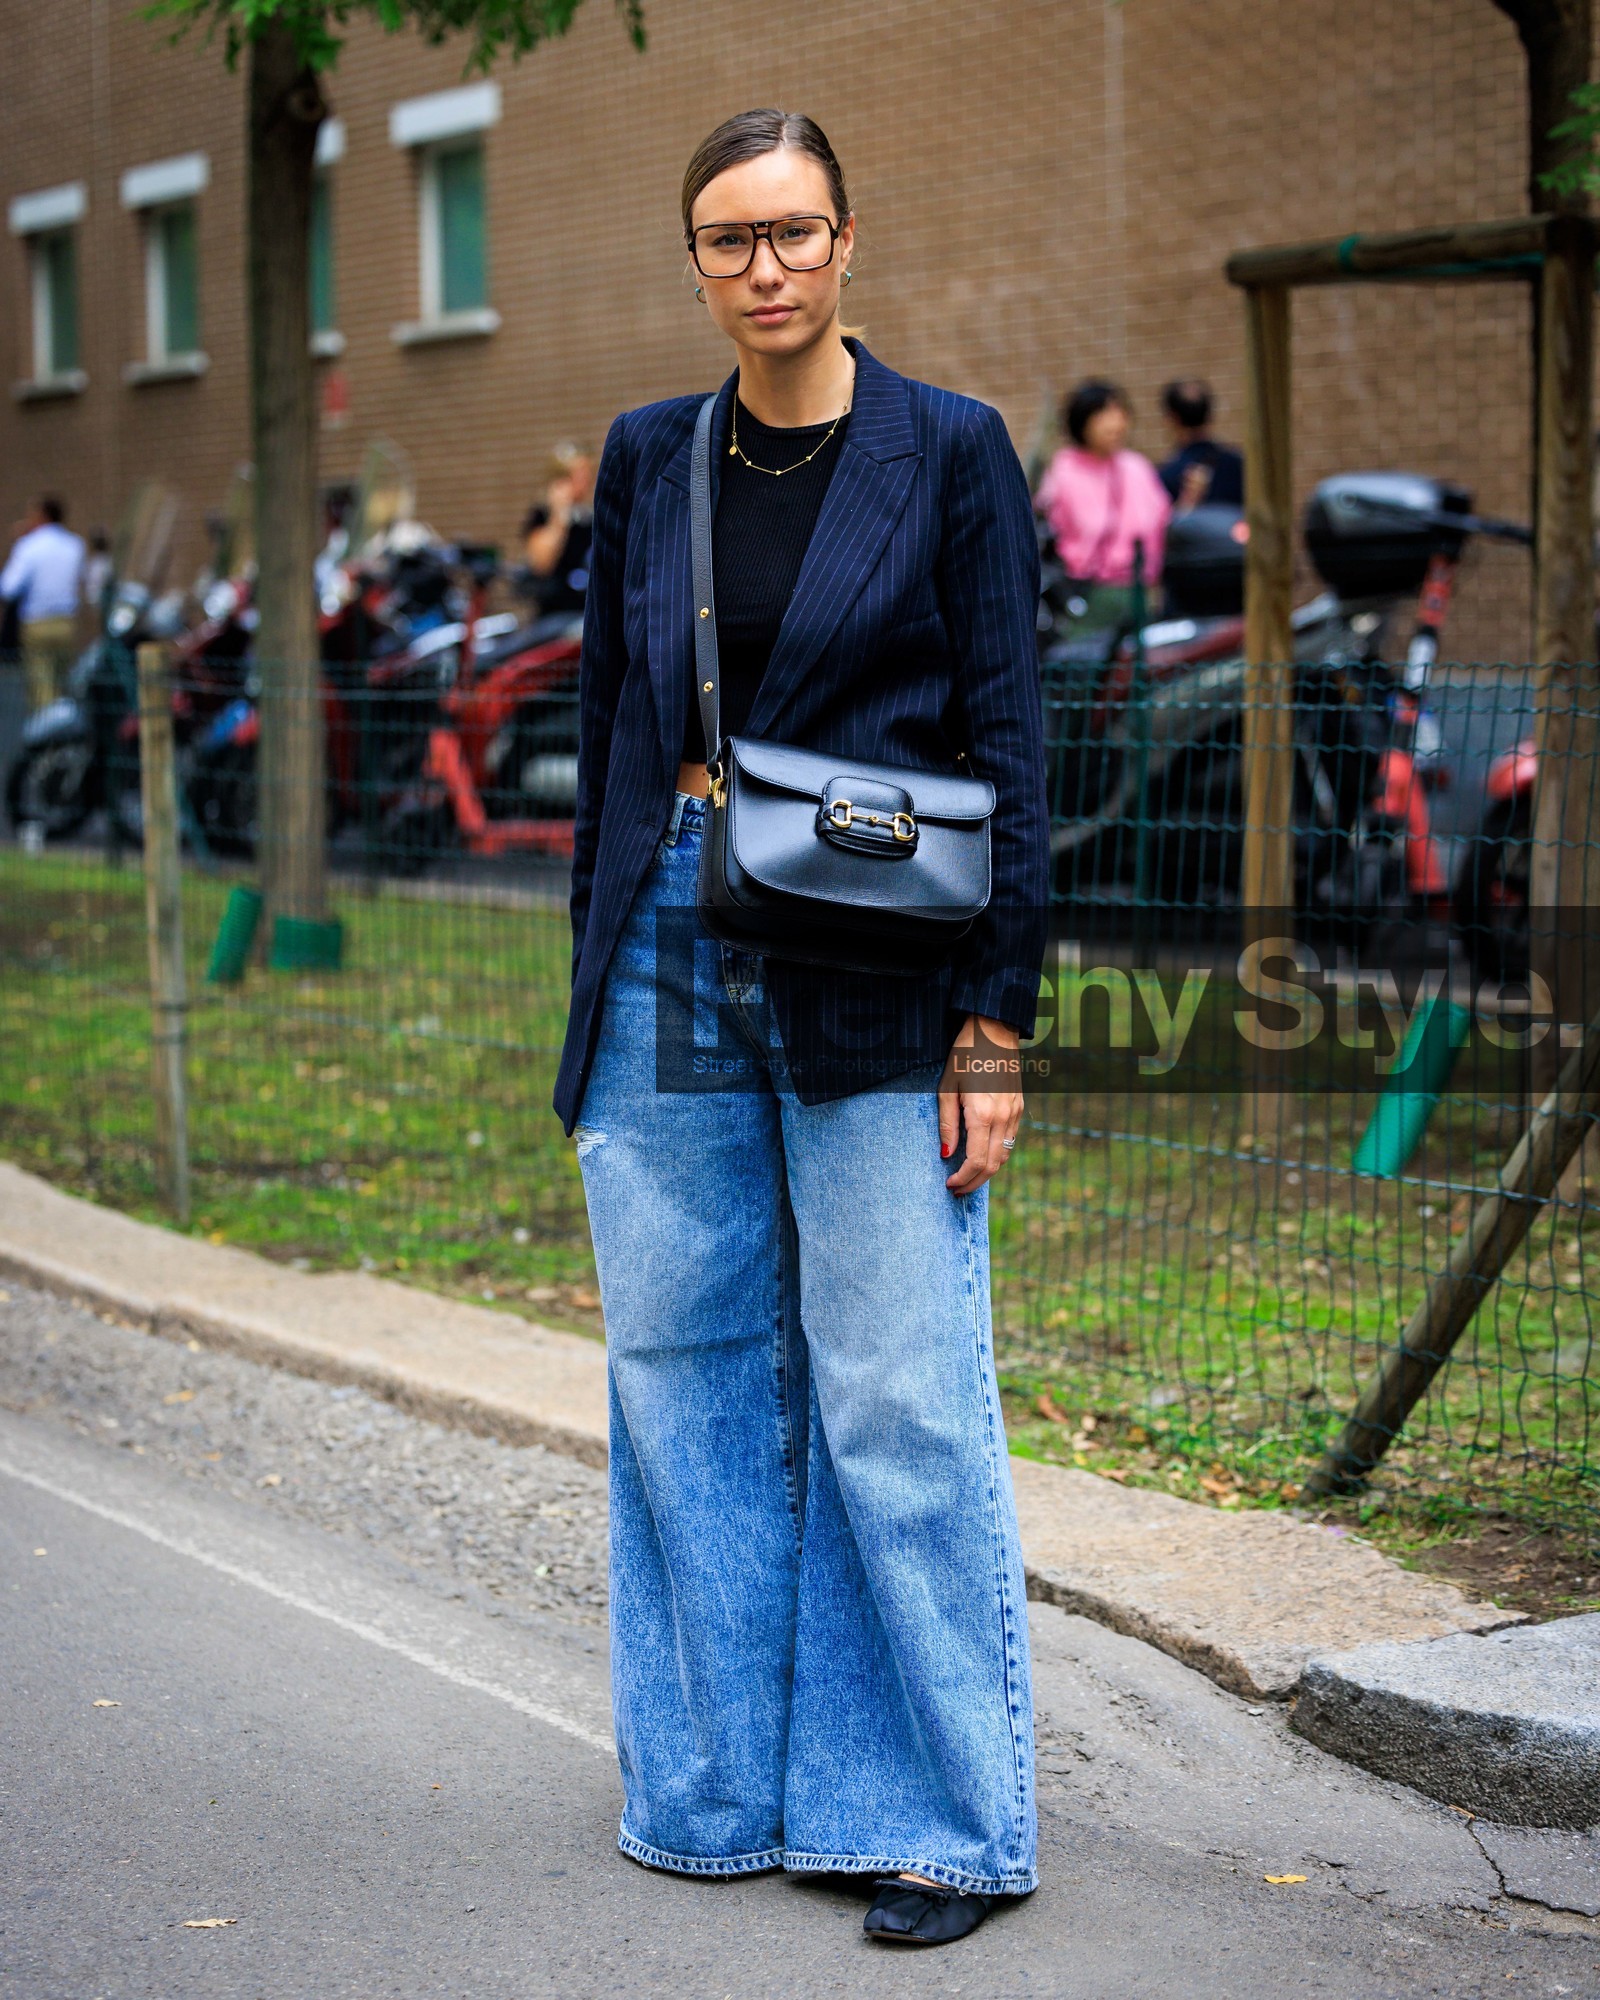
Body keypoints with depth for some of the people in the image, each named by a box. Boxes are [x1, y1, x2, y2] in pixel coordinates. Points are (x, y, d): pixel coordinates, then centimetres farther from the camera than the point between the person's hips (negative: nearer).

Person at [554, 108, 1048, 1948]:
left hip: (874, 986, -4)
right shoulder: (649, 457, 10)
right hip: (670, 966, 4)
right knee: (687, 1381, 9)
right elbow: (607, 726, 14)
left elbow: (1005, 747, -4)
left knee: (899, 1405, -3)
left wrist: (993, 1027, -9)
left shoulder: (951, 451, -2)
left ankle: (943, 1818, 10)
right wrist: (597, 970, 11)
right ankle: (720, 1793, 23)